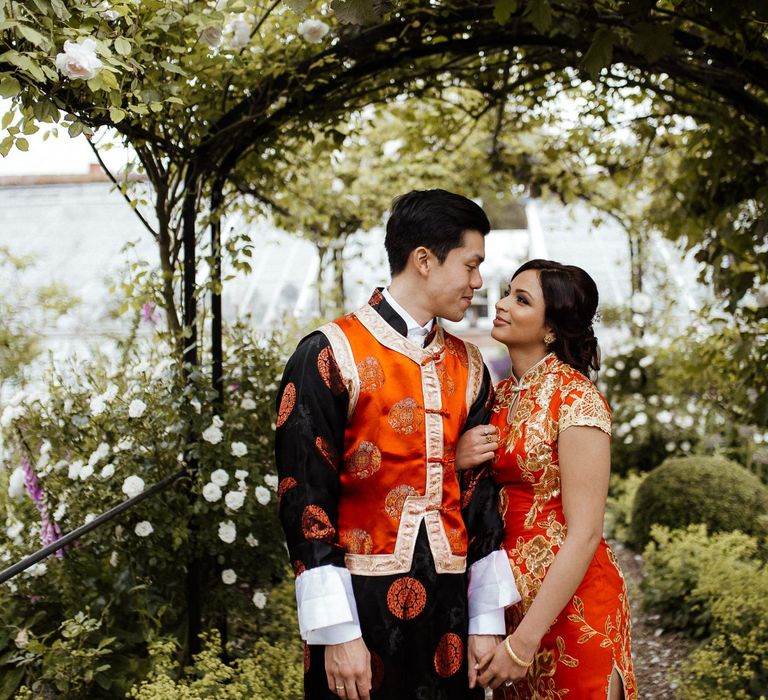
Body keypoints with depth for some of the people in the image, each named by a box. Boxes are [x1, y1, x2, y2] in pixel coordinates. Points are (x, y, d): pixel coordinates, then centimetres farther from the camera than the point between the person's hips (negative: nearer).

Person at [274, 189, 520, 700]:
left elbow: (479, 492, 10)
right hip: (360, 601, -5)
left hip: (448, 602, 5)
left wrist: (487, 618, 6)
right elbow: (304, 497, -12)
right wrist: (337, 632, -14)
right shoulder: (330, 356, -9)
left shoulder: (468, 367, 8)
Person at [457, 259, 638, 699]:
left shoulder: (575, 399, -16)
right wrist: (455, 462, -10)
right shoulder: (502, 395, 5)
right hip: (512, 595, 7)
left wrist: (526, 638, -22)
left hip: (569, 603, -7)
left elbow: (584, 534, -20)